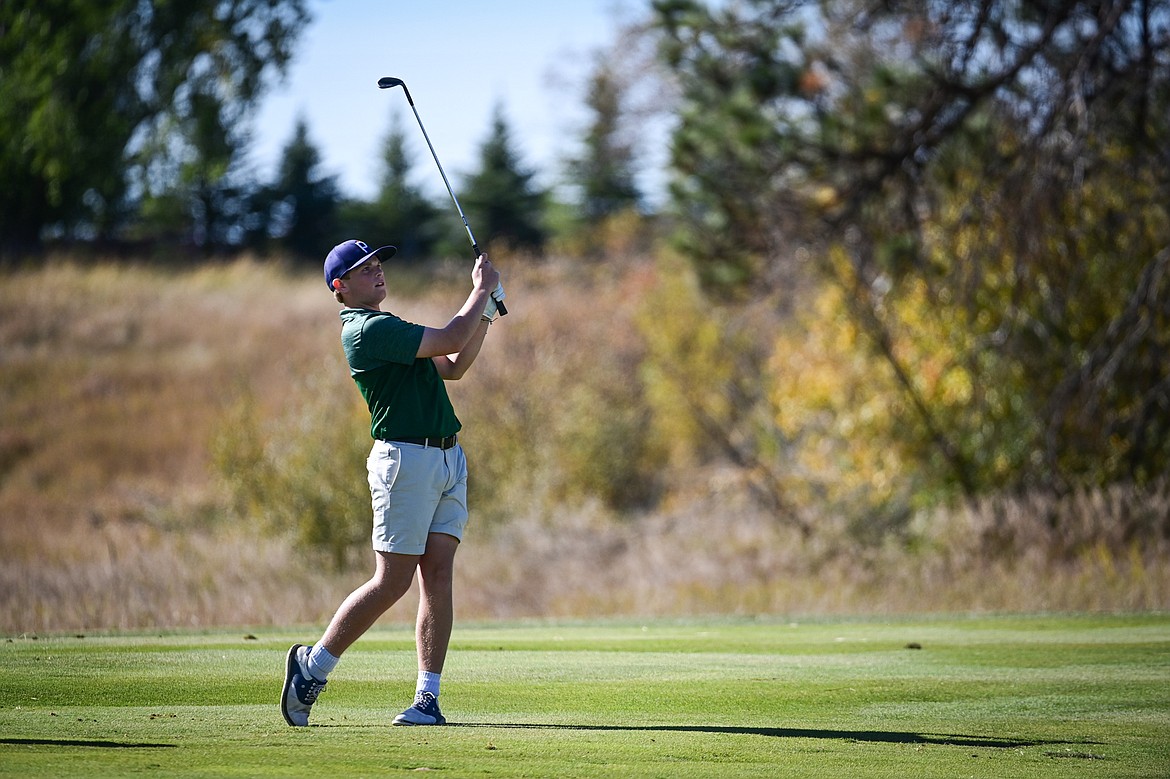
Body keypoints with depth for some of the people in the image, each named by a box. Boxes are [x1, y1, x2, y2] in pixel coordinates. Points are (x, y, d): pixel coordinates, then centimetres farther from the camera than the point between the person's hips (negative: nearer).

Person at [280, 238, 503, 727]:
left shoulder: (387, 328, 21)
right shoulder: (367, 329, -12)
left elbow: (453, 366, 24)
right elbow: (450, 341, -16)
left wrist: (485, 313, 12)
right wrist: (482, 290, -3)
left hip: (448, 458, 9)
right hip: (406, 459, -9)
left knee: (438, 576, 0)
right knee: (392, 582, -8)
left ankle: (428, 699, -2)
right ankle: (312, 665, 5)